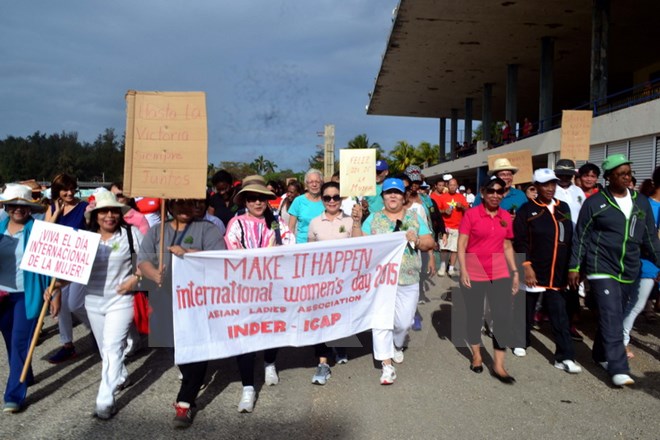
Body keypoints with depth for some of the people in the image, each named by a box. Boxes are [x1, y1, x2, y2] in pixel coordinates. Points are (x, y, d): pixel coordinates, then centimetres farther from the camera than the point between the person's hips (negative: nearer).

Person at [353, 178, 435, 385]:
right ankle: (387, 365, 2)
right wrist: (355, 222, -15)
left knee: (404, 321, 8)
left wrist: (417, 239, -14)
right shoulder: (373, 218, 4)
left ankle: (397, 345, 41)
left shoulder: (414, 217, 8)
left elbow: (430, 243, 5)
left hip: (408, 280, 2)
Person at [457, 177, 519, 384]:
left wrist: (515, 271, 11)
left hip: (499, 273, 3)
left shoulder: (506, 217, 5)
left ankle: (498, 365, 7)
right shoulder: (471, 214, -7)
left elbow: (507, 246, 14)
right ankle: (476, 355, 31)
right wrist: (463, 270, -15)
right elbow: (461, 244, -7)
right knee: (474, 316, 11)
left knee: (503, 317, -2)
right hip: (474, 273, -3)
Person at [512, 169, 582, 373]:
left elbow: (570, 239, 12)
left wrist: (571, 268, 10)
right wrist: (526, 266, -17)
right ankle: (521, 342, 34)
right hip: (533, 272, -3)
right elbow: (520, 241, -10)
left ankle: (564, 357, 5)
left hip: (557, 274, 3)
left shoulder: (564, 208, 7)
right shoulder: (527, 209, -6)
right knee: (527, 310, 13)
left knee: (560, 316, 1)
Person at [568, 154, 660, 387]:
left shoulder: (641, 202, 9)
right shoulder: (595, 202, -5)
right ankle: (619, 369, -10)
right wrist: (574, 267, -4)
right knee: (611, 317, -10)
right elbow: (581, 237, -2)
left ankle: (601, 354, 31)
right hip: (602, 269, -5)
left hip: (628, 271, 5)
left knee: (614, 316, 14)